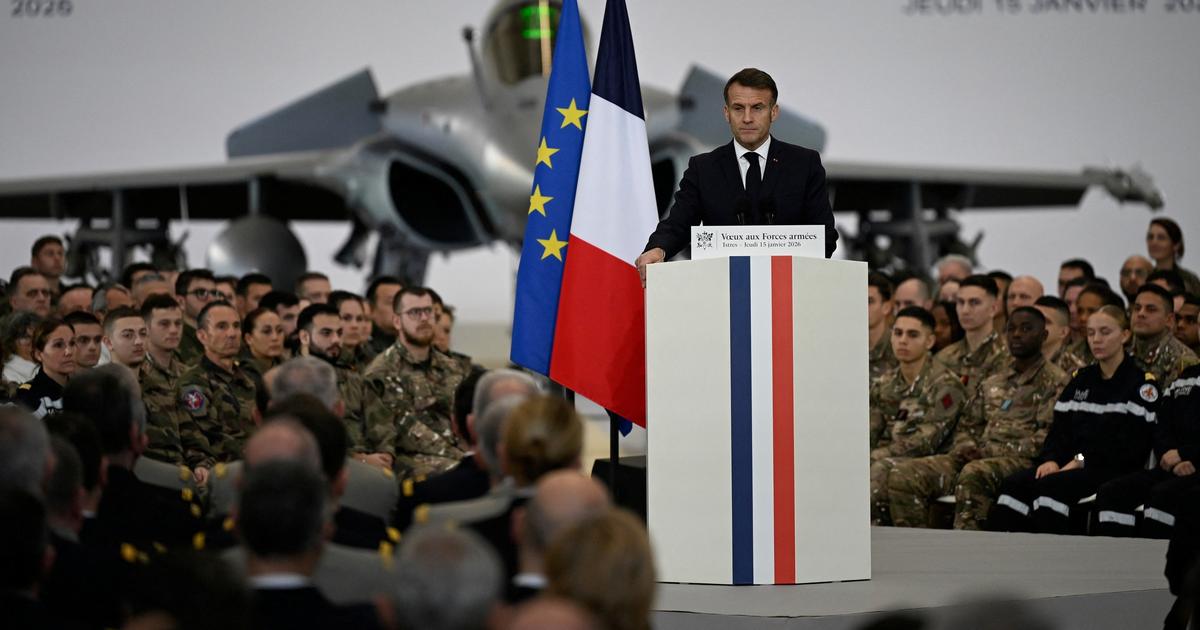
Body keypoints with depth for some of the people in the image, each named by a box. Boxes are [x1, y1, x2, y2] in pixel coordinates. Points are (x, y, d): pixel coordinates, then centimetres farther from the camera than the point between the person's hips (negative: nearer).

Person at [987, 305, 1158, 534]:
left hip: (1114, 469, -6)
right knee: (1014, 483, -21)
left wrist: (1081, 461, -15)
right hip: (1070, 463, 6)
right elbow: (1060, 428, 17)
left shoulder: (1142, 384, 1)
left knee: (1051, 486, -34)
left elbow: (1133, 445, -9)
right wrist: (1051, 459, -6)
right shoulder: (1080, 380, 22)